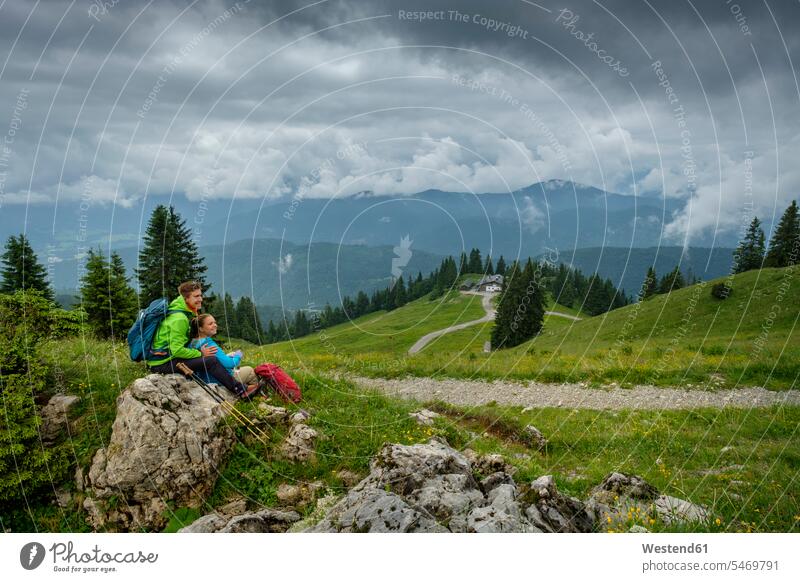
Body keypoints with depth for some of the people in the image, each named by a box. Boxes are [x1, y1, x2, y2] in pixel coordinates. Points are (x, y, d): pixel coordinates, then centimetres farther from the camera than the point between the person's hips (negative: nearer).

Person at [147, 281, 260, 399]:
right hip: (163, 364, -11)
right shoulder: (179, 318, -20)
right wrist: (200, 353, -15)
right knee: (211, 361, -19)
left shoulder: (183, 313, 11)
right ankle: (241, 390, -14)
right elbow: (177, 350, -24)